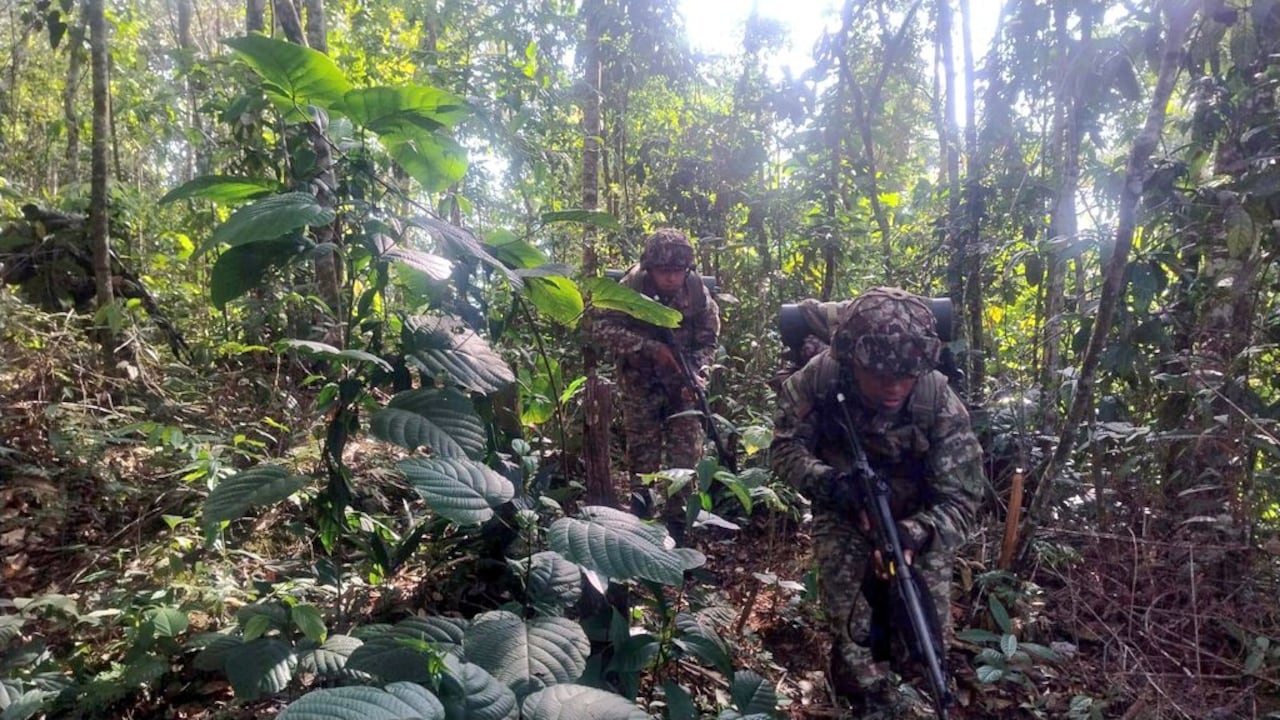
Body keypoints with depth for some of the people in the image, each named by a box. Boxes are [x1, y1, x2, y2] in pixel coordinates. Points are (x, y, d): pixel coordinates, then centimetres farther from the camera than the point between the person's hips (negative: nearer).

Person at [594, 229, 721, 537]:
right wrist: (651, 347, -30)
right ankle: (640, 507, 25)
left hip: (682, 382, 2)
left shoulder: (696, 289, -11)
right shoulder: (631, 288, -17)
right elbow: (604, 329, -22)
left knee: (686, 452, 0)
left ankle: (677, 520, 12)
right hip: (640, 382, -1)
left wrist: (698, 374, -22)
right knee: (643, 451, 7)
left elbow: (708, 339, -4)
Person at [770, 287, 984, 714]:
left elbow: (959, 500, -26)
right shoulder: (818, 379, -25)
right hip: (844, 514, 0)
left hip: (917, 520, 0)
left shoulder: (941, 407, -28)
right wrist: (829, 483, -38)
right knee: (851, 632, -11)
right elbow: (785, 447, -17)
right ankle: (872, 703, 19)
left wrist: (913, 535, -47)